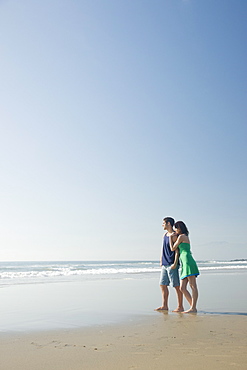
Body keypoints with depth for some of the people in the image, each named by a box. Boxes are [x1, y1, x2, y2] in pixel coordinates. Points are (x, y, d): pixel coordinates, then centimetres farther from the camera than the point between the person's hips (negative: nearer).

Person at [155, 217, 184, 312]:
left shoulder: (174, 235, -11)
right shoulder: (165, 235, 15)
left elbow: (177, 250, -15)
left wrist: (175, 263, -20)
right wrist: (161, 261, 17)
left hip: (171, 265, -9)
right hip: (164, 264, 9)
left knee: (176, 285, -2)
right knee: (163, 285, 10)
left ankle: (180, 307, 6)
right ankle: (164, 306, 18)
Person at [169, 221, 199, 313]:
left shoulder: (181, 236, -1)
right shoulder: (186, 237, 26)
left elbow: (173, 249, 4)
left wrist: (170, 237, 13)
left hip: (188, 261, -10)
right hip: (184, 264, 10)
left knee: (193, 286, -10)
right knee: (182, 288, 5)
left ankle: (193, 308, -12)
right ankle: (192, 306, 7)